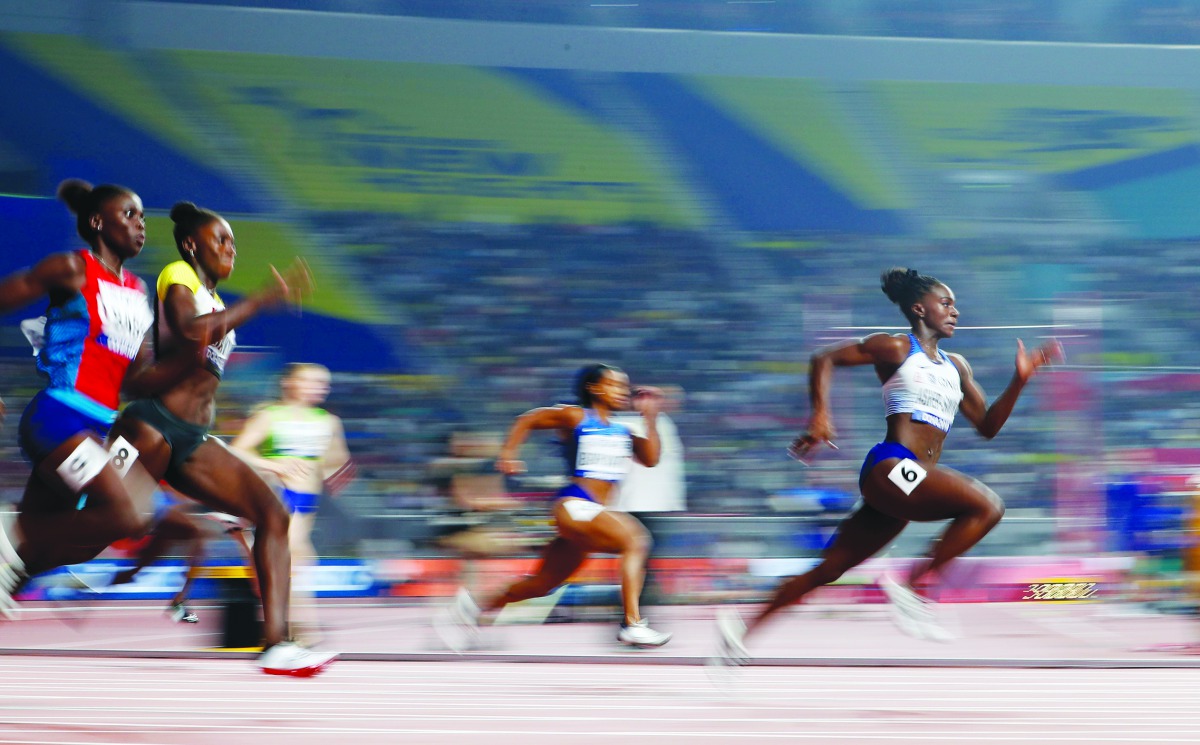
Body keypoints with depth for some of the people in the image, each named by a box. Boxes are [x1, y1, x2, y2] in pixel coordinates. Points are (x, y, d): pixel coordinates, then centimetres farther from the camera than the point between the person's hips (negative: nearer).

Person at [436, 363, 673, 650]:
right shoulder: (575, 417, 2)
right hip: (574, 505, -8)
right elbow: (527, 420, 8)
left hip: (593, 512, 8)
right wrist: (507, 454, -2)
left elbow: (649, 459, 7)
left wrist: (650, 420, 2)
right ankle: (632, 624, -34)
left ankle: (475, 607, 30)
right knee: (634, 539, -27)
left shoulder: (622, 431, 19)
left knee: (544, 582, 13)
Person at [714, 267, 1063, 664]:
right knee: (986, 506, -22)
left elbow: (987, 425, 22)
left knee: (831, 567, 7)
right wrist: (820, 414, -7)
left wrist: (1019, 380, 10)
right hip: (890, 466, -8)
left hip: (905, 486, 8)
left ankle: (743, 629, 12)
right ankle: (913, 586, -19)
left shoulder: (956, 366, 24)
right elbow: (824, 359, 6)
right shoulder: (895, 348, 4)